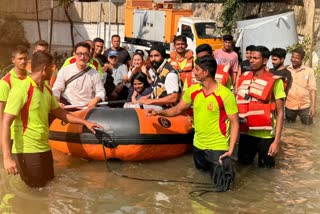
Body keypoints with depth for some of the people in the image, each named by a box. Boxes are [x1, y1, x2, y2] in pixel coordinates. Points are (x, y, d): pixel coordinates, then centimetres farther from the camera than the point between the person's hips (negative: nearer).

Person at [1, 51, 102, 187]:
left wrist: (85, 122, 20)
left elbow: (59, 112, 23)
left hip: (44, 148, 8)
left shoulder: (47, 90, 10)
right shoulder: (20, 90, -16)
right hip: (27, 150, -8)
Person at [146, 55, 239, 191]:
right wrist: (159, 112, -5)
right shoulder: (193, 90, -2)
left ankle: (227, 169, 27)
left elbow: (234, 123, -15)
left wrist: (230, 150, -21)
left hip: (218, 147, -6)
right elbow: (178, 109, 10)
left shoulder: (225, 95, -19)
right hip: (198, 145, 6)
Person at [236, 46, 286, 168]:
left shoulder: (275, 81, -10)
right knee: (243, 162, 17)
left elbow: (280, 112, -9)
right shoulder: (244, 78, 3)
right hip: (245, 132, 4)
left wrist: (276, 141, -15)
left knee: (265, 168, 8)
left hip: (265, 135, -4)